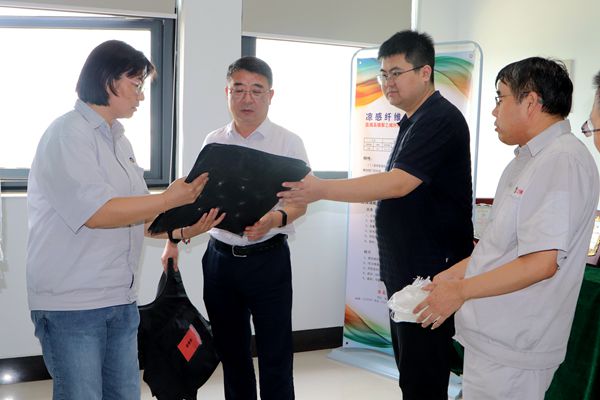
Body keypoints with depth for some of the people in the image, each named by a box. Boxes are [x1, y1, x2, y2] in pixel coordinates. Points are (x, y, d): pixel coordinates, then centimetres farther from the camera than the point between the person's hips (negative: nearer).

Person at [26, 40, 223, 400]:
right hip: (71, 303, -8)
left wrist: (184, 230, 1)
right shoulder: (68, 133, -11)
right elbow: (97, 212, -20)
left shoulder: (120, 142, 14)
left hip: (121, 300, 8)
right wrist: (169, 199, -13)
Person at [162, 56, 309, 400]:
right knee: (231, 352, 15)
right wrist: (175, 239, 4)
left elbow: (300, 202, -9)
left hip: (268, 259, -3)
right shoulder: (213, 142, 7)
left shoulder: (288, 143, -4)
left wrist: (275, 219, -30)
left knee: (275, 356, 1)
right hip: (220, 258, 4)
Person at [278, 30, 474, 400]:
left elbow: (397, 183, -26)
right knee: (411, 370, 17)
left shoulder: (440, 120, -16)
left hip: (431, 274, -10)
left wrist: (322, 190, -27)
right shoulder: (416, 121, 16)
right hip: (407, 271, 10)